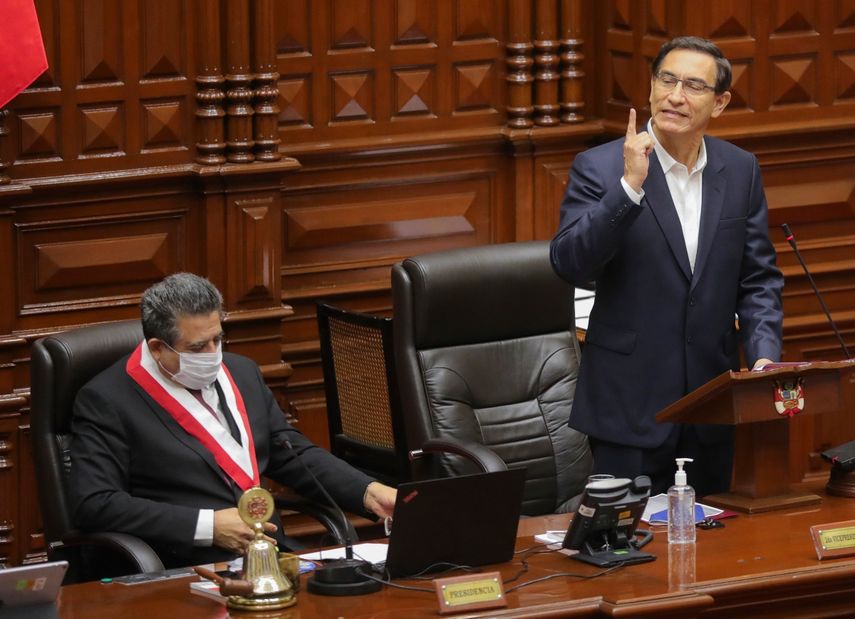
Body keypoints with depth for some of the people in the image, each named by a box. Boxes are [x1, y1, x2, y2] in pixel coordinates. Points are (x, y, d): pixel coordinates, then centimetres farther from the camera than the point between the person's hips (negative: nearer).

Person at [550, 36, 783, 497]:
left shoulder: (741, 170, 5)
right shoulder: (600, 167, -7)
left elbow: (758, 279, 9)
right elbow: (569, 264, -19)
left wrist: (764, 355, -7)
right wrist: (630, 186, -27)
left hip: (712, 403, 4)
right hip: (630, 404, -4)